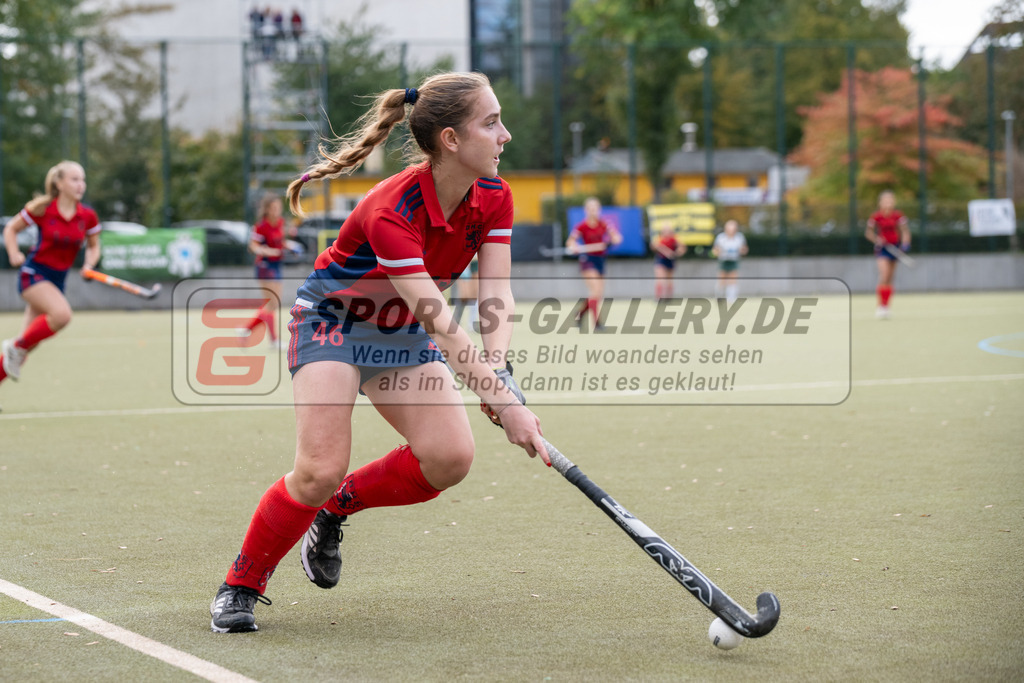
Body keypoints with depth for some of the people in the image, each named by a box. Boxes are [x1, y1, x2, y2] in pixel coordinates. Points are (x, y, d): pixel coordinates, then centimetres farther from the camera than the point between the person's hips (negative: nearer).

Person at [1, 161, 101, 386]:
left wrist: (89, 265, -7)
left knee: (30, 343, 5)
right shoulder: (42, 208, -10)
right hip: (33, 272, -5)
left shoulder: (88, 216, -1)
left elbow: (93, 246, 13)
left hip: (58, 279, 5)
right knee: (62, 314, -31)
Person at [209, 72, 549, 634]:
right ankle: (239, 587, 2)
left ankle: (336, 506, 12)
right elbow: (441, 325, -39)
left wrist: (498, 370, -38)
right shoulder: (392, 211, -34)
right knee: (320, 470, -21)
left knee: (449, 457, -15)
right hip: (332, 320, -6)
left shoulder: (494, 198, -13)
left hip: (401, 334, 6)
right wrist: (503, 403, -44)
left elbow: (496, 296, -18)